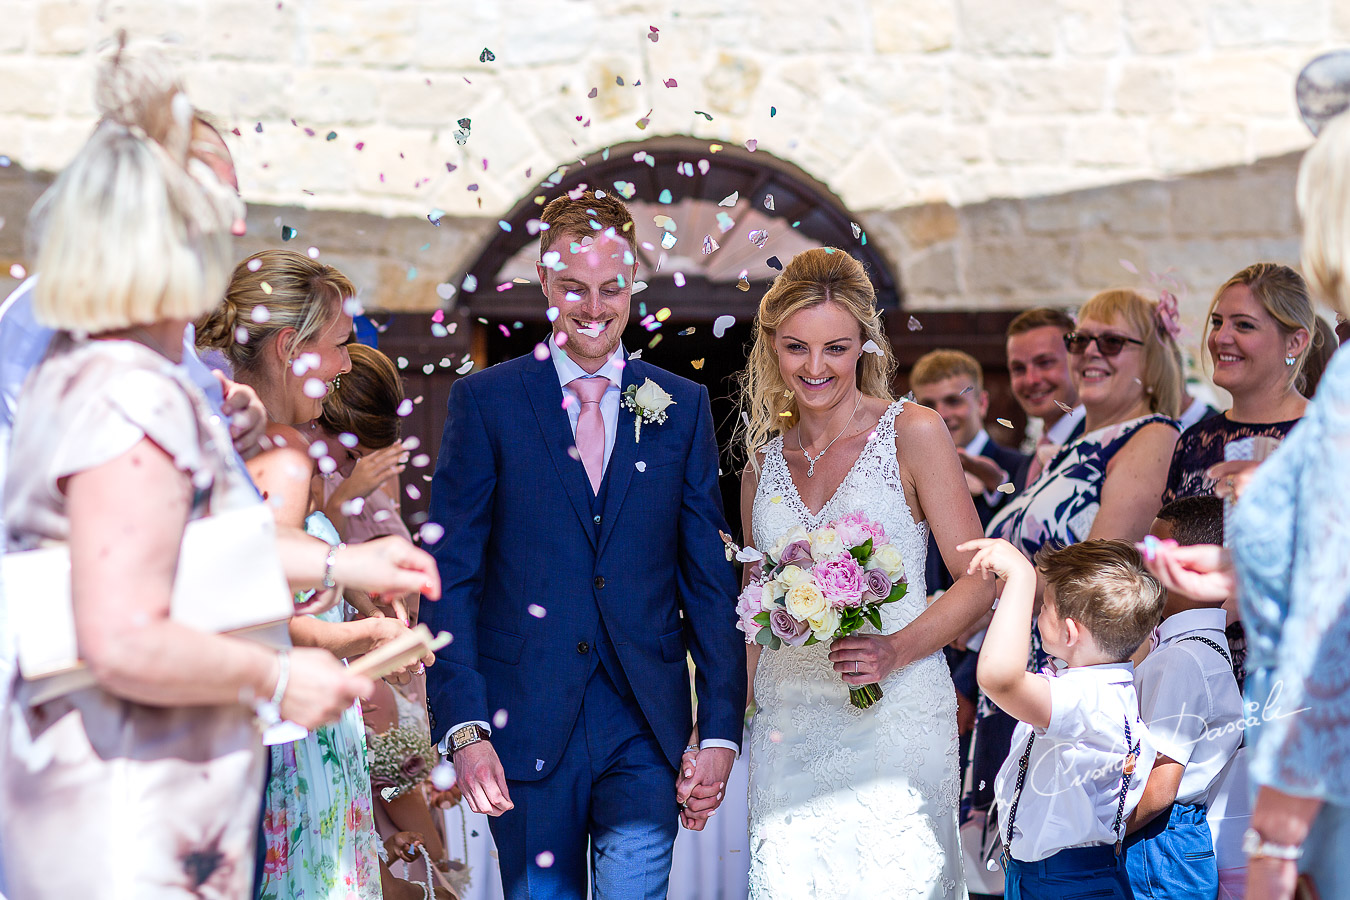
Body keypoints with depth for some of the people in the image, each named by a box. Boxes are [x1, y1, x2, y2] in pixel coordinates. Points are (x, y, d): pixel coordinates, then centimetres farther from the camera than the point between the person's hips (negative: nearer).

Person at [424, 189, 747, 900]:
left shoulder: (682, 407, 8)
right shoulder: (485, 401, 2)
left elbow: (711, 577, 8)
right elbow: (452, 575, -1)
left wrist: (720, 728, 1)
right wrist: (464, 727, -10)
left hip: (647, 732, 1)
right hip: (527, 727, -1)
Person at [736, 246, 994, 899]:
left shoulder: (912, 433, -2)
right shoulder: (764, 458, 11)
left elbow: (978, 581, -4)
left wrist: (896, 650, -19)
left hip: (892, 715, -4)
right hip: (787, 720, 4)